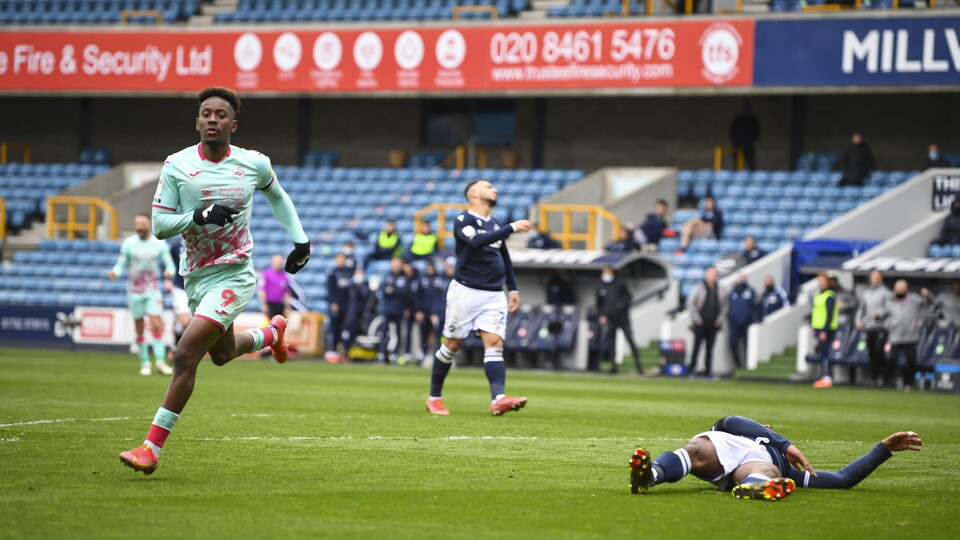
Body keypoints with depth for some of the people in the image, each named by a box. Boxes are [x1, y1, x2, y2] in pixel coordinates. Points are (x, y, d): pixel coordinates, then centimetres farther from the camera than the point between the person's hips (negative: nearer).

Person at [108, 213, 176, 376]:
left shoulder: (159, 243, 0)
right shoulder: (129, 243, 0)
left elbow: (169, 264, 2)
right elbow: (121, 265, 3)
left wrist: (169, 272, -21)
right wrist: (115, 273, -19)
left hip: (153, 291, -1)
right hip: (134, 291, 1)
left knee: (156, 325, -12)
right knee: (139, 329, 3)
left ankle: (160, 362, -12)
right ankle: (145, 363, 13)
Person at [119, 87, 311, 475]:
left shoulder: (254, 164, -4)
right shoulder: (176, 166, -5)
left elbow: (277, 196, 18)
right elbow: (159, 225, -6)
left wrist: (300, 239, 12)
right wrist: (198, 216, -23)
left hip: (234, 275, -4)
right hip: (196, 277, 4)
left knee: (185, 355, -18)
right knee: (222, 353, 24)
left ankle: (152, 447, -15)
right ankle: (272, 333, 58)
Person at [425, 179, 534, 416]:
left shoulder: (496, 224, 16)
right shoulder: (463, 221, -6)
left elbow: (505, 258, 27)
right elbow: (477, 241, -27)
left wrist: (513, 288, 21)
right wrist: (511, 228, -28)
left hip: (494, 295, 5)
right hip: (466, 290, -5)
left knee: (494, 343, -11)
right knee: (452, 345, 2)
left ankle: (499, 399, -25)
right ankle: (434, 397, 16)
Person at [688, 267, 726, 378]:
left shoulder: (719, 289, 8)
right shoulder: (699, 288, -3)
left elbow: (724, 305, 15)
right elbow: (691, 302, -5)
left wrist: (720, 319, 5)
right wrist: (696, 318, -8)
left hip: (713, 324, 3)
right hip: (701, 323, -3)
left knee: (709, 348, 5)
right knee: (697, 347, -3)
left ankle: (708, 370, 8)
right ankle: (692, 370, 1)